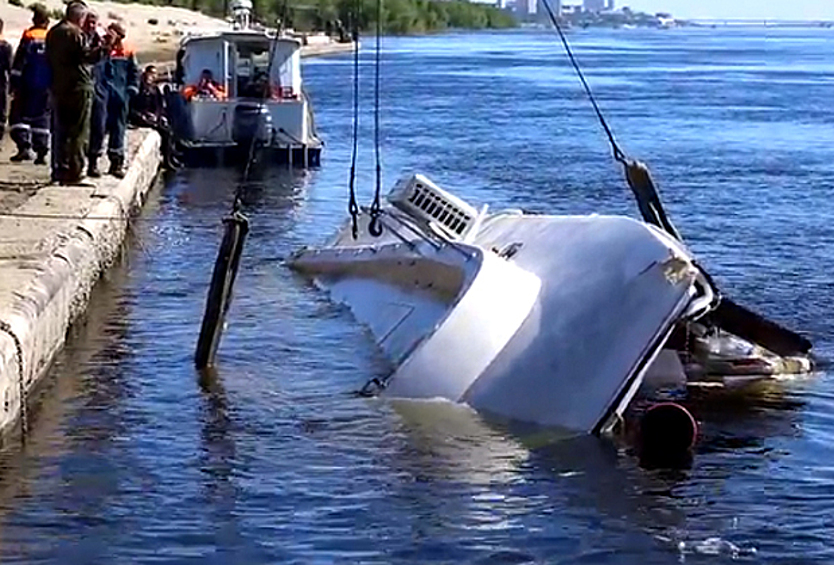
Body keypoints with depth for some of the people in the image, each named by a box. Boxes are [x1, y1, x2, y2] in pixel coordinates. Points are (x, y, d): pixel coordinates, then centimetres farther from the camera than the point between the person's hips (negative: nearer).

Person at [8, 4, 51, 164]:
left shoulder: (28, 36, -5)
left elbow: (19, 62, -8)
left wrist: (14, 84, -5)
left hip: (27, 85, -3)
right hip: (46, 87, 3)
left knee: (18, 114, 5)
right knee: (41, 118, 9)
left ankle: (23, 146, -11)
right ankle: (41, 152, 4)